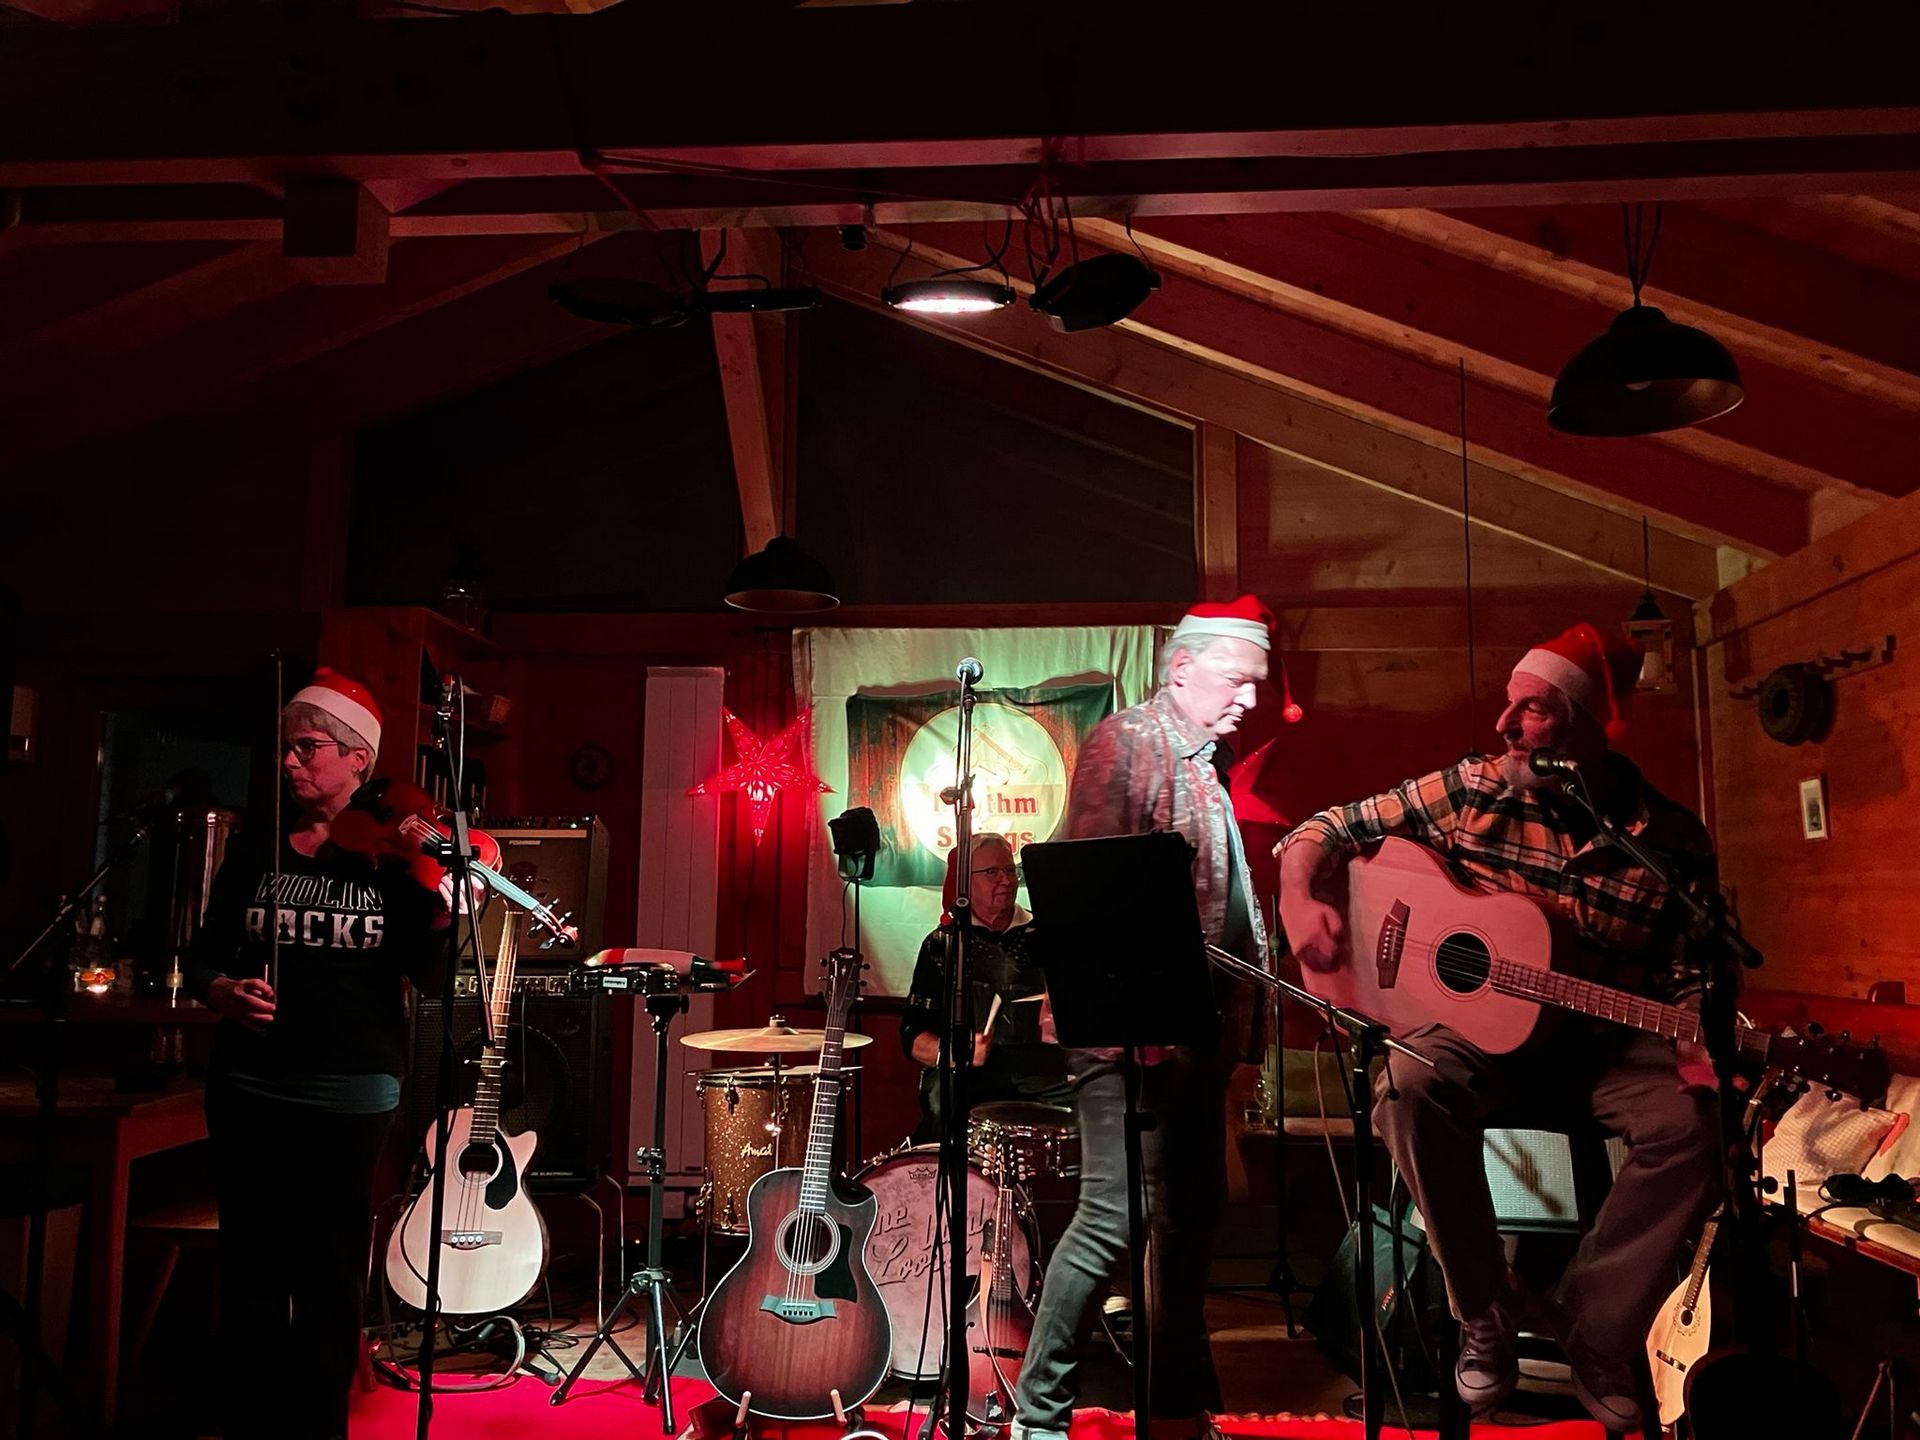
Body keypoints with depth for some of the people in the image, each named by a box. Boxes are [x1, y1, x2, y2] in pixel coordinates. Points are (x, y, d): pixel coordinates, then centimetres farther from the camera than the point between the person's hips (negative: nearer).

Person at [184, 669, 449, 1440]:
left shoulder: (388, 857, -2)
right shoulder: (253, 854, 4)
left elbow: (431, 970, -6)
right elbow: (203, 955, 10)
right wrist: (223, 992, -12)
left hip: (354, 1095, -2)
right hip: (251, 1087, 2)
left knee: (331, 1274, 7)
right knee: (252, 1267, 7)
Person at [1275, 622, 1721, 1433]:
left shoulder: (1673, 843, -6)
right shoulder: (1466, 791, -7)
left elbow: (1690, 978, 0)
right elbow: (1329, 829, 0)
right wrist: (1298, 900, -19)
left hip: (1604, 1042, 1)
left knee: (1690, 1125, -28)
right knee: (1410, 1093, -32)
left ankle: (1594, 1335, -8)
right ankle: (1487, 1316, -12)